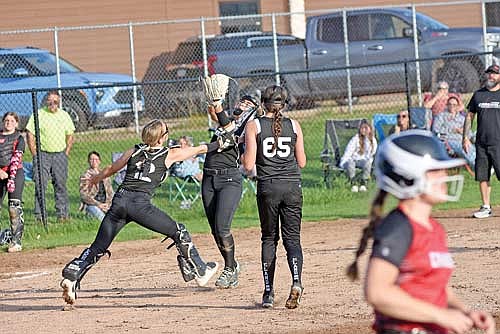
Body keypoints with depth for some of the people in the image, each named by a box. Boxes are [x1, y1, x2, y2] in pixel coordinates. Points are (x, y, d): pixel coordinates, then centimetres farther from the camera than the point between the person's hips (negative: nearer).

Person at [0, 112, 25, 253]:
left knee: (15, 207, -11)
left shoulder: (19, 138, 3)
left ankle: (16, 241, -11)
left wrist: (12, 178, -18)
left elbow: (16, 158, -8)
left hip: (15, 173, -4)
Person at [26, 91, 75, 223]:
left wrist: (66, 153, 7)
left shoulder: (64, 115, 9)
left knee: (61, 185, 3)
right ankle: (39, 215, -1)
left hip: (60, 154, 3)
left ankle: (62, 214, 9)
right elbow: (30, 135, -2)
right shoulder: (38, 115, -2)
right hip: (42, 154, -2)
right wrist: (35, 154, -7)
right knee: (40, 185, -5)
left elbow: (70, 135, 16)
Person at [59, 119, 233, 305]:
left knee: (98, 248, 7)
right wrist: (221, 144, 38)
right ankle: (199, 271, 19)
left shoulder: (134, 152, 19)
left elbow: (111, 169, 30)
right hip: (140, 204, -4)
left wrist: (96, 178, 50)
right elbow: (200, 150, 22)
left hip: (120, 201, 4)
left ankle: (72, 274, -10)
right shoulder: (169, 155, 11)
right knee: (179, 233, 13)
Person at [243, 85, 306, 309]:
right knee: (292, 238, 5)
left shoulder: (254, 126, -2)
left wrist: (243, 153, 14)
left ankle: (268, 293, 7)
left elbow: (248, 165, -5)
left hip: (268, 187, -1)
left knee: (269, 238, 11)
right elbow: (302, 162, 7)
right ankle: (296, 281, -21)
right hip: (292, 187, 1)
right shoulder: (294, 126, 4)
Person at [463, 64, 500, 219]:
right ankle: (486, 207, 13)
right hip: (481, 143, 4)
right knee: (482, 176, 5)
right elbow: (469, 116, 17)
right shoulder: (478, 94, 13)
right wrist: (465, 137, 9)